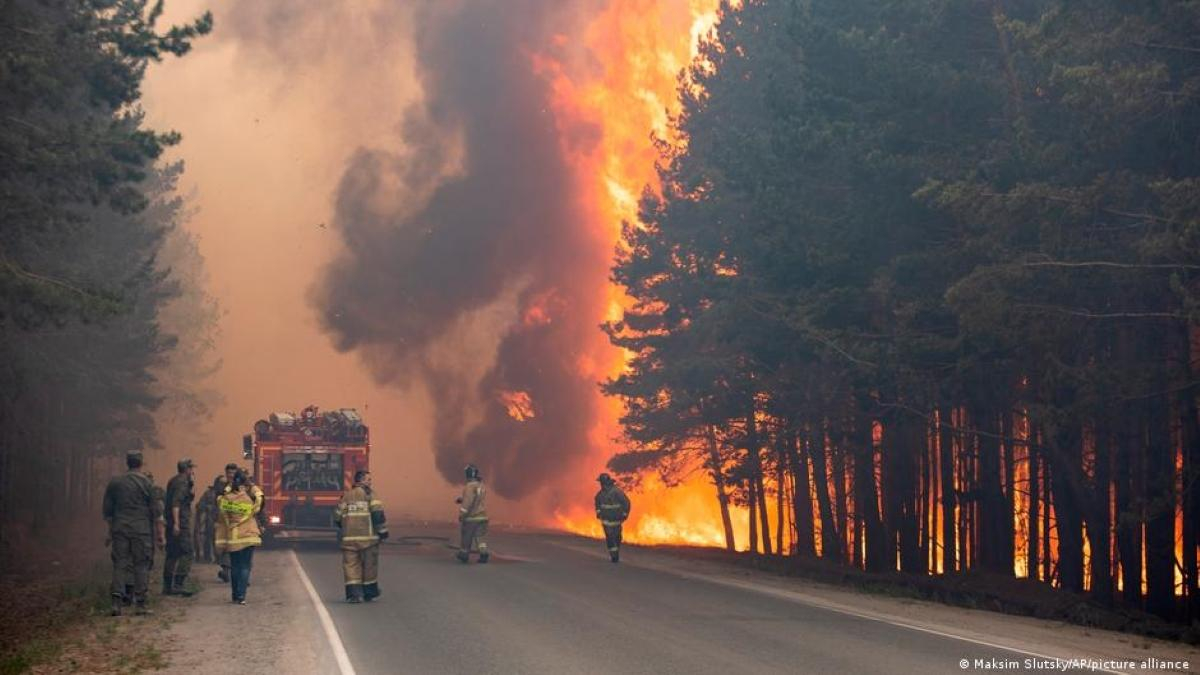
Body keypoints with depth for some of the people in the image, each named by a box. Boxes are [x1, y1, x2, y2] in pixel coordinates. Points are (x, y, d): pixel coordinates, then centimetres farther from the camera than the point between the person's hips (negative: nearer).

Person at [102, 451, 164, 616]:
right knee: (141, 565, 3)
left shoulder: (114, 483, 7)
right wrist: (160, 535, 3)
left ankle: (117, 602, -8)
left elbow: (107, 511, 13)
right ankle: (141, 604, 2)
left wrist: (110, 531, 22)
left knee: (119, 565, 4)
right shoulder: (148, 484, -2)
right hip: (141, 530, -2)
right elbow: (156, 512, -2)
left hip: (119, 529, 2)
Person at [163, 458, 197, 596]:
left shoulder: (173, 481, 19)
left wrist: (192, 484, 11)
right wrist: (176, 523, -26)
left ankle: (167, 586, 14)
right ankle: (178, 584, -18)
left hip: (172, 523, 10)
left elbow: (191, 497, 25)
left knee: (172, 554, 12)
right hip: (180, 523, -10)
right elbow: (176, 503, -21)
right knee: (187, 552, -11)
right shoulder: (181, 482, -11)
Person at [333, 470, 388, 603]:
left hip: (349, 537, 3)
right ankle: (369, 592, 18)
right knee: (369, 564, 10)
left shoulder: (346, 495, 12)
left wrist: (341, 531, 29)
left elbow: (337, 516, 14)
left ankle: (353, 593, -10)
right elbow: (377, 512, -12)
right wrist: (383, 531, -6)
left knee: (351, 565, 3)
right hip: (367, 536, -3)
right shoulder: (369, 493, -2)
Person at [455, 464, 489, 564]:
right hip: (482, 516, 7)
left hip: (471, 517, -7)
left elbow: (468, 502, -19)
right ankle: (483, 555, -10)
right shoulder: (481, 485, 12)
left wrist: (461, 514, -13)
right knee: (481, 537, 2)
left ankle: (464, 555, 18)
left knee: (467, 537, 7)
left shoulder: (470, 486, -16)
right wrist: (461, 500, 17)